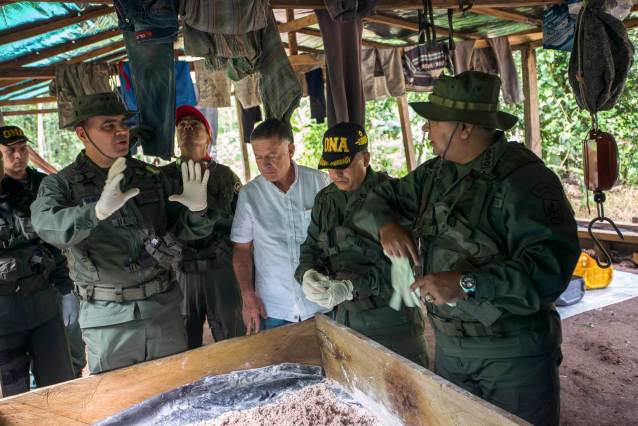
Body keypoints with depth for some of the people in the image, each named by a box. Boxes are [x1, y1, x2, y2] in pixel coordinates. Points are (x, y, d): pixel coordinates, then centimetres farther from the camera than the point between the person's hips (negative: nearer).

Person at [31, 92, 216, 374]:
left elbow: (184, 229, 8)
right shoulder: (61, 184, -4)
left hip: (164, 308, 3)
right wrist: (98, 210, -44)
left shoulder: (151, 177, 5)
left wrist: (197, 210, -15)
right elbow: (47, 224, -25)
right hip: (108, 318, -3)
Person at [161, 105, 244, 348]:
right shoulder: (164, 176, 7)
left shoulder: (226, 176, 8)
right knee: (184, 347, 10)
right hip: (180, 270, 1)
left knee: (233, 341, 6)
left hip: (221, 267, 0)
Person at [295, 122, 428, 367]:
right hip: (346, 318, 6)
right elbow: (311, 248, 10)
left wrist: (351, 287, -27)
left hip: (392, 320, -5)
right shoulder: (325, 199, 6)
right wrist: (308, 273, -12)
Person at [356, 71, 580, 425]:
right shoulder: (435, 173, 4)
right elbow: (383, 197, 15)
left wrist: (466, 284, -35)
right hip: (449, 346, 7)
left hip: (514, 354, -6)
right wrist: (386, 224, -8)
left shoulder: (522, 178, -20)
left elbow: (551, 263, -30)